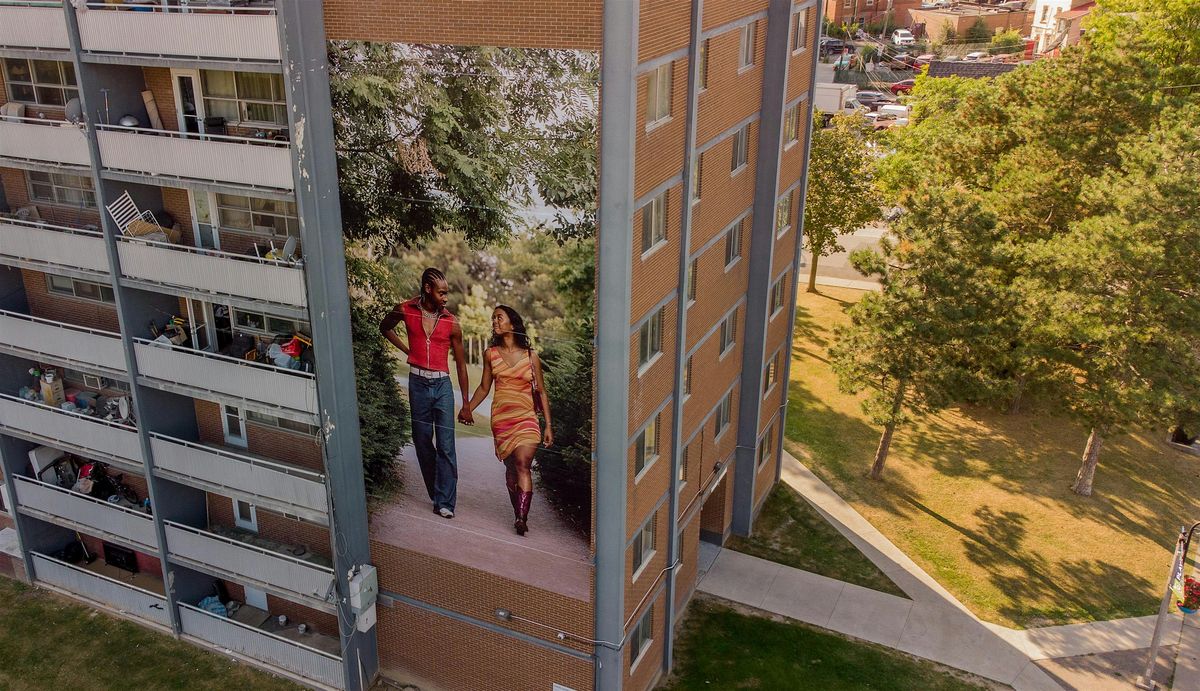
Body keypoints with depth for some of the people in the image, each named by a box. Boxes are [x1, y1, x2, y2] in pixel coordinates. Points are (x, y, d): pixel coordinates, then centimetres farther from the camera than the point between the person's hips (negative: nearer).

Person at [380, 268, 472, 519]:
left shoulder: (452, 323, -3)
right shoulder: (406, 310, -3)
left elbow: (461, 364, 4)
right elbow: (385, 327, 20)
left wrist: (466, 405, 4)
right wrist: (407, 350, 6)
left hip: (442, 385, -1)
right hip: (418, 382, 1)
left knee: (446, 446, -6)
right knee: (422, 441, 8)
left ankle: (444, 502, -4)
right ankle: (439, 494, 22)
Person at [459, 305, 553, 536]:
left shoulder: (531, 356, 4)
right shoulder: (490, 354, 8)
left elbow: (541, 392, 7)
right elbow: (484, 387, 18)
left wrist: (548, 426, 4)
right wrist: (467, 409, 6)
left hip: (527, 417, -2)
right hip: (501, 418, 2)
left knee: (522, 463, -17)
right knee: (511, 467, 4)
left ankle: (521, 518, -23)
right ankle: (519, 514, 14)